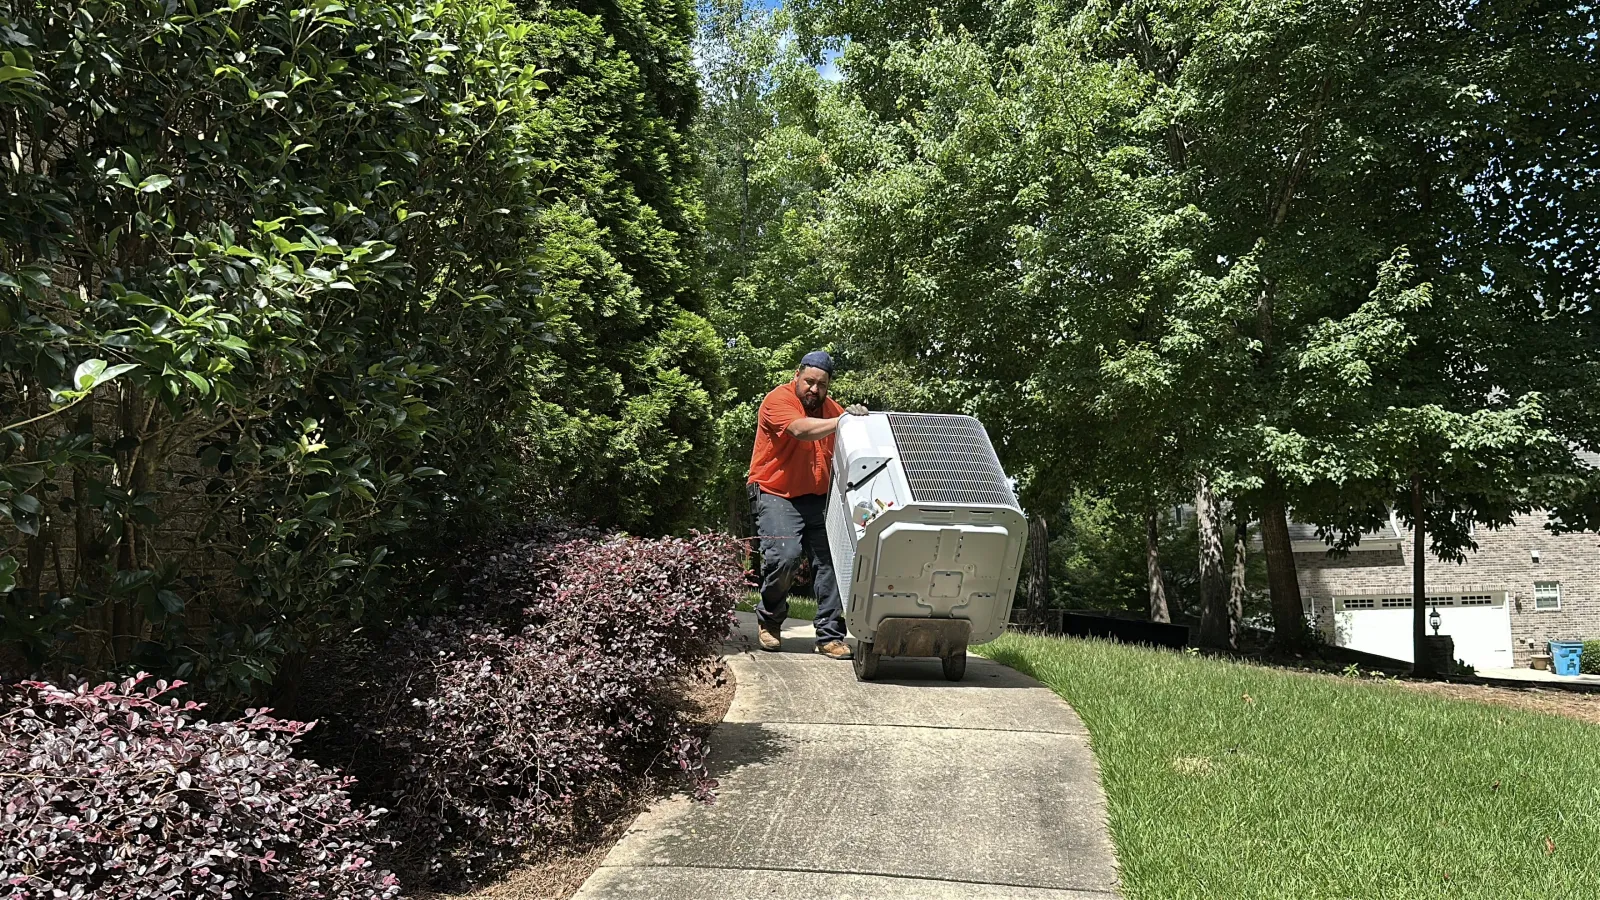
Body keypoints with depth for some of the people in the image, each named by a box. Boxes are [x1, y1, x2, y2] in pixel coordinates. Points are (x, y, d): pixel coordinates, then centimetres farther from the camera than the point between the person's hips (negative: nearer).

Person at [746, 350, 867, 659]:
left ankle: (830, 636, 1)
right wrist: (842, 421, -32)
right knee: (784, 556, -21)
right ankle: (769, 621, 6)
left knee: (830, 561, -7)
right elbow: (801, 429, -27)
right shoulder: (779, 399, -7)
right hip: (776, 494, -5)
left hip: (818, 497, 6)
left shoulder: (831, 408, 12)